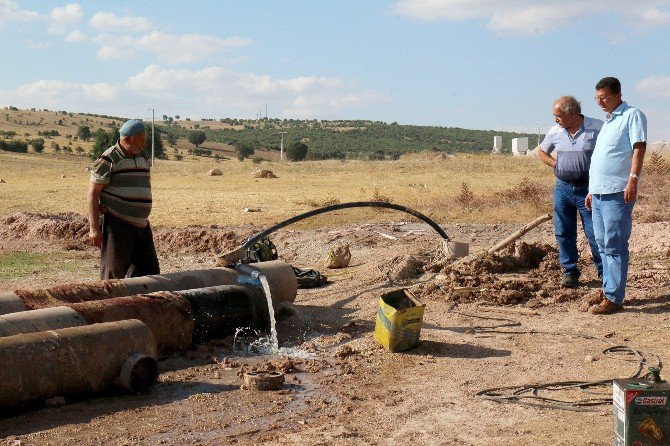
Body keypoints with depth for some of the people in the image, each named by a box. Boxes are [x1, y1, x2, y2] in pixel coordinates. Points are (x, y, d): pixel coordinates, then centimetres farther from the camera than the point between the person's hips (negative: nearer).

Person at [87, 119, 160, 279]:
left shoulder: (144, 158, 13)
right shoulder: (108, 160, -8)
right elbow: (93, 193, -10)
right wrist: (94, 228, -16)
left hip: (141, 225, 7)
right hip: (117, 224, -7)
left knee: (150, 272, 7)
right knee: (114, 274, -2)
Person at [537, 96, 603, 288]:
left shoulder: (597, 128, -7)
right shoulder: (555, 132, 6)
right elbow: (541, 151, 21)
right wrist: (555, 164, 5)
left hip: (588, 189, -4)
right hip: (562, 188, 4)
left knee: (595, 233, -2)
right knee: (563, 233, 7)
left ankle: (605, 273, 8)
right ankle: (570, 272, 18)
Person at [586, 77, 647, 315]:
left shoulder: (632, 115, -2)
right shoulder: (607, 122, 24)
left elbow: (639, 149, -14)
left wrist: (633, 179, -24)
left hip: (617, 192, -9)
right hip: (599, 192, 9)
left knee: (615, 246, -9)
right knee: (603, 243, 13)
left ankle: (614, 298, -8)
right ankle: (608, 289, 22)